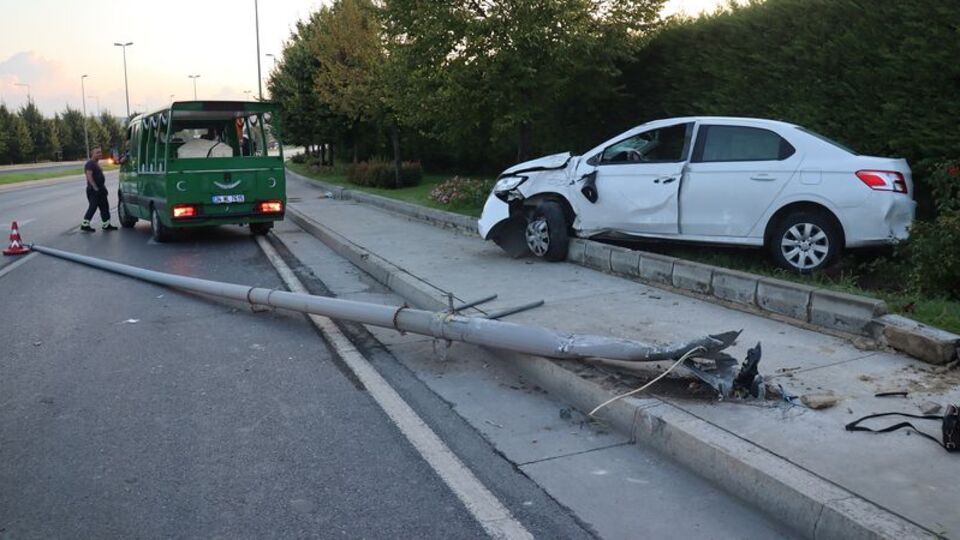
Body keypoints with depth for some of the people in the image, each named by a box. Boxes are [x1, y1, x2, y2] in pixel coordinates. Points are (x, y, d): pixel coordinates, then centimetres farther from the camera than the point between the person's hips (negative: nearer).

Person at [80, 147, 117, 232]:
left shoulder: (96, 163, 18)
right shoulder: (90, 164, -13)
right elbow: (89, 176, -22)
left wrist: (103, 187, 19)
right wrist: (95, 187, -26)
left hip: (100, 190, 10)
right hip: (94, 190, -10)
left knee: (104, 206, 10)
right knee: (93, 207, -8)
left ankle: (106, 225, 14)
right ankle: (85, 225, -1)